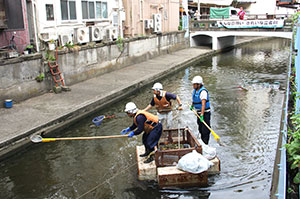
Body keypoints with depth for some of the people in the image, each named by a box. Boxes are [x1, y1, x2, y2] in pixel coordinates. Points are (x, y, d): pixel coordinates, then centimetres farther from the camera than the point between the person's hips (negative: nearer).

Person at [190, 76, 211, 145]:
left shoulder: (203, 91, -23)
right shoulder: (195, 90, 5)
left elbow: (203, 104, -31)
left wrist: (202, 115, -36)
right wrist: (192, 105, 36)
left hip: (205, 113, -9)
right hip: (199, 113, 9)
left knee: (205, 130, -6)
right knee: (200, 129, 18)